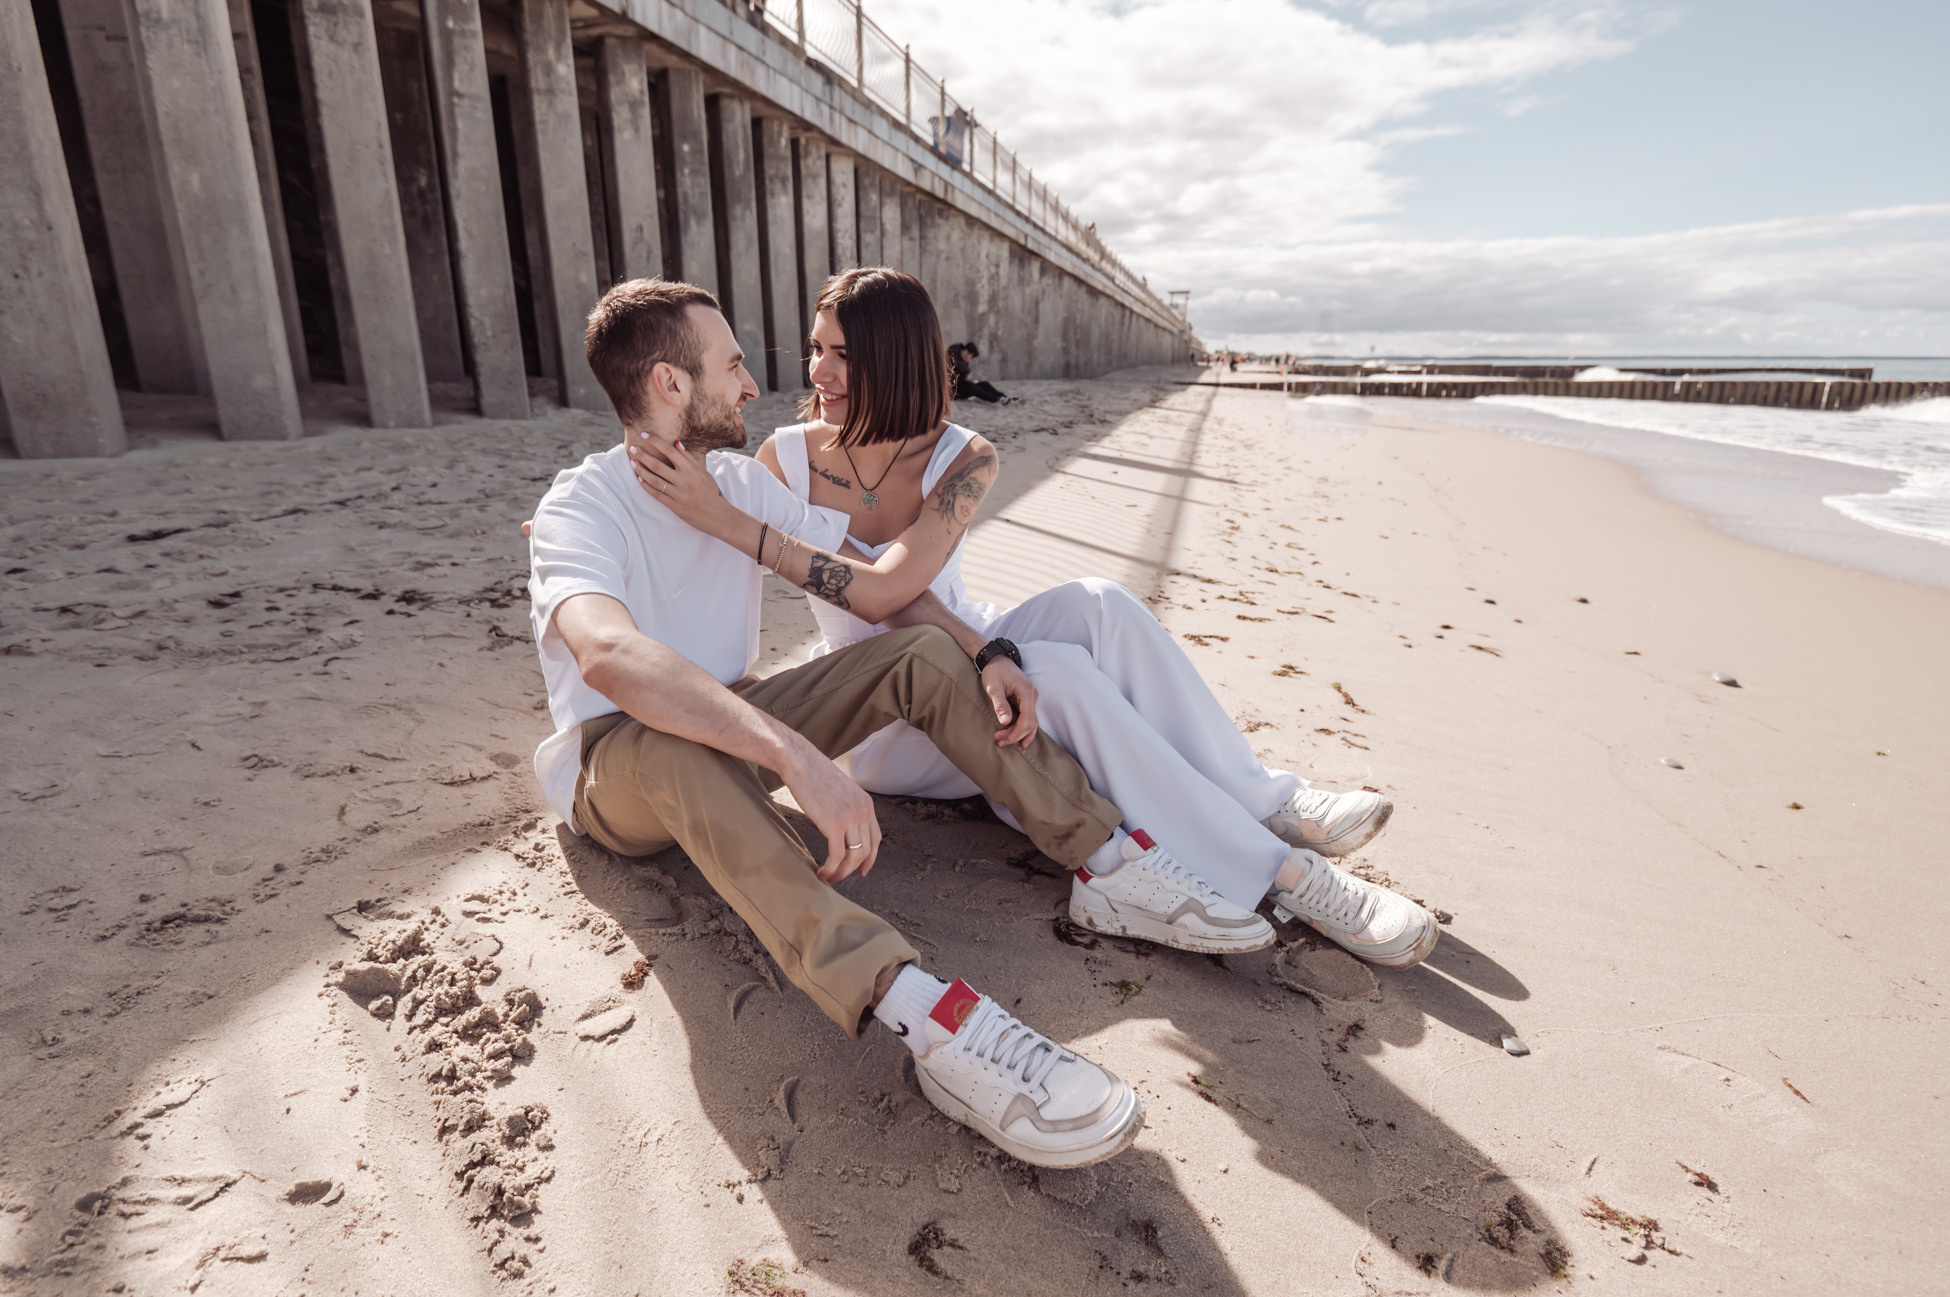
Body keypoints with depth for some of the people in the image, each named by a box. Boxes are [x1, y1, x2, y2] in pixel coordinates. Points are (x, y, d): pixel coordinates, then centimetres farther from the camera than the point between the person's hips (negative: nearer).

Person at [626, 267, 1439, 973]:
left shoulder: (962, 458, -11)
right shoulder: (786, 458, -8)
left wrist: (731, 523, -33)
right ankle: (1275, 872, -29)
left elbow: (889, 584, -28)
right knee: (1057, 669, -32)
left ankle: (1261, 799, -24)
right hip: (878, 725, -2)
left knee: (1095, 604, -29)